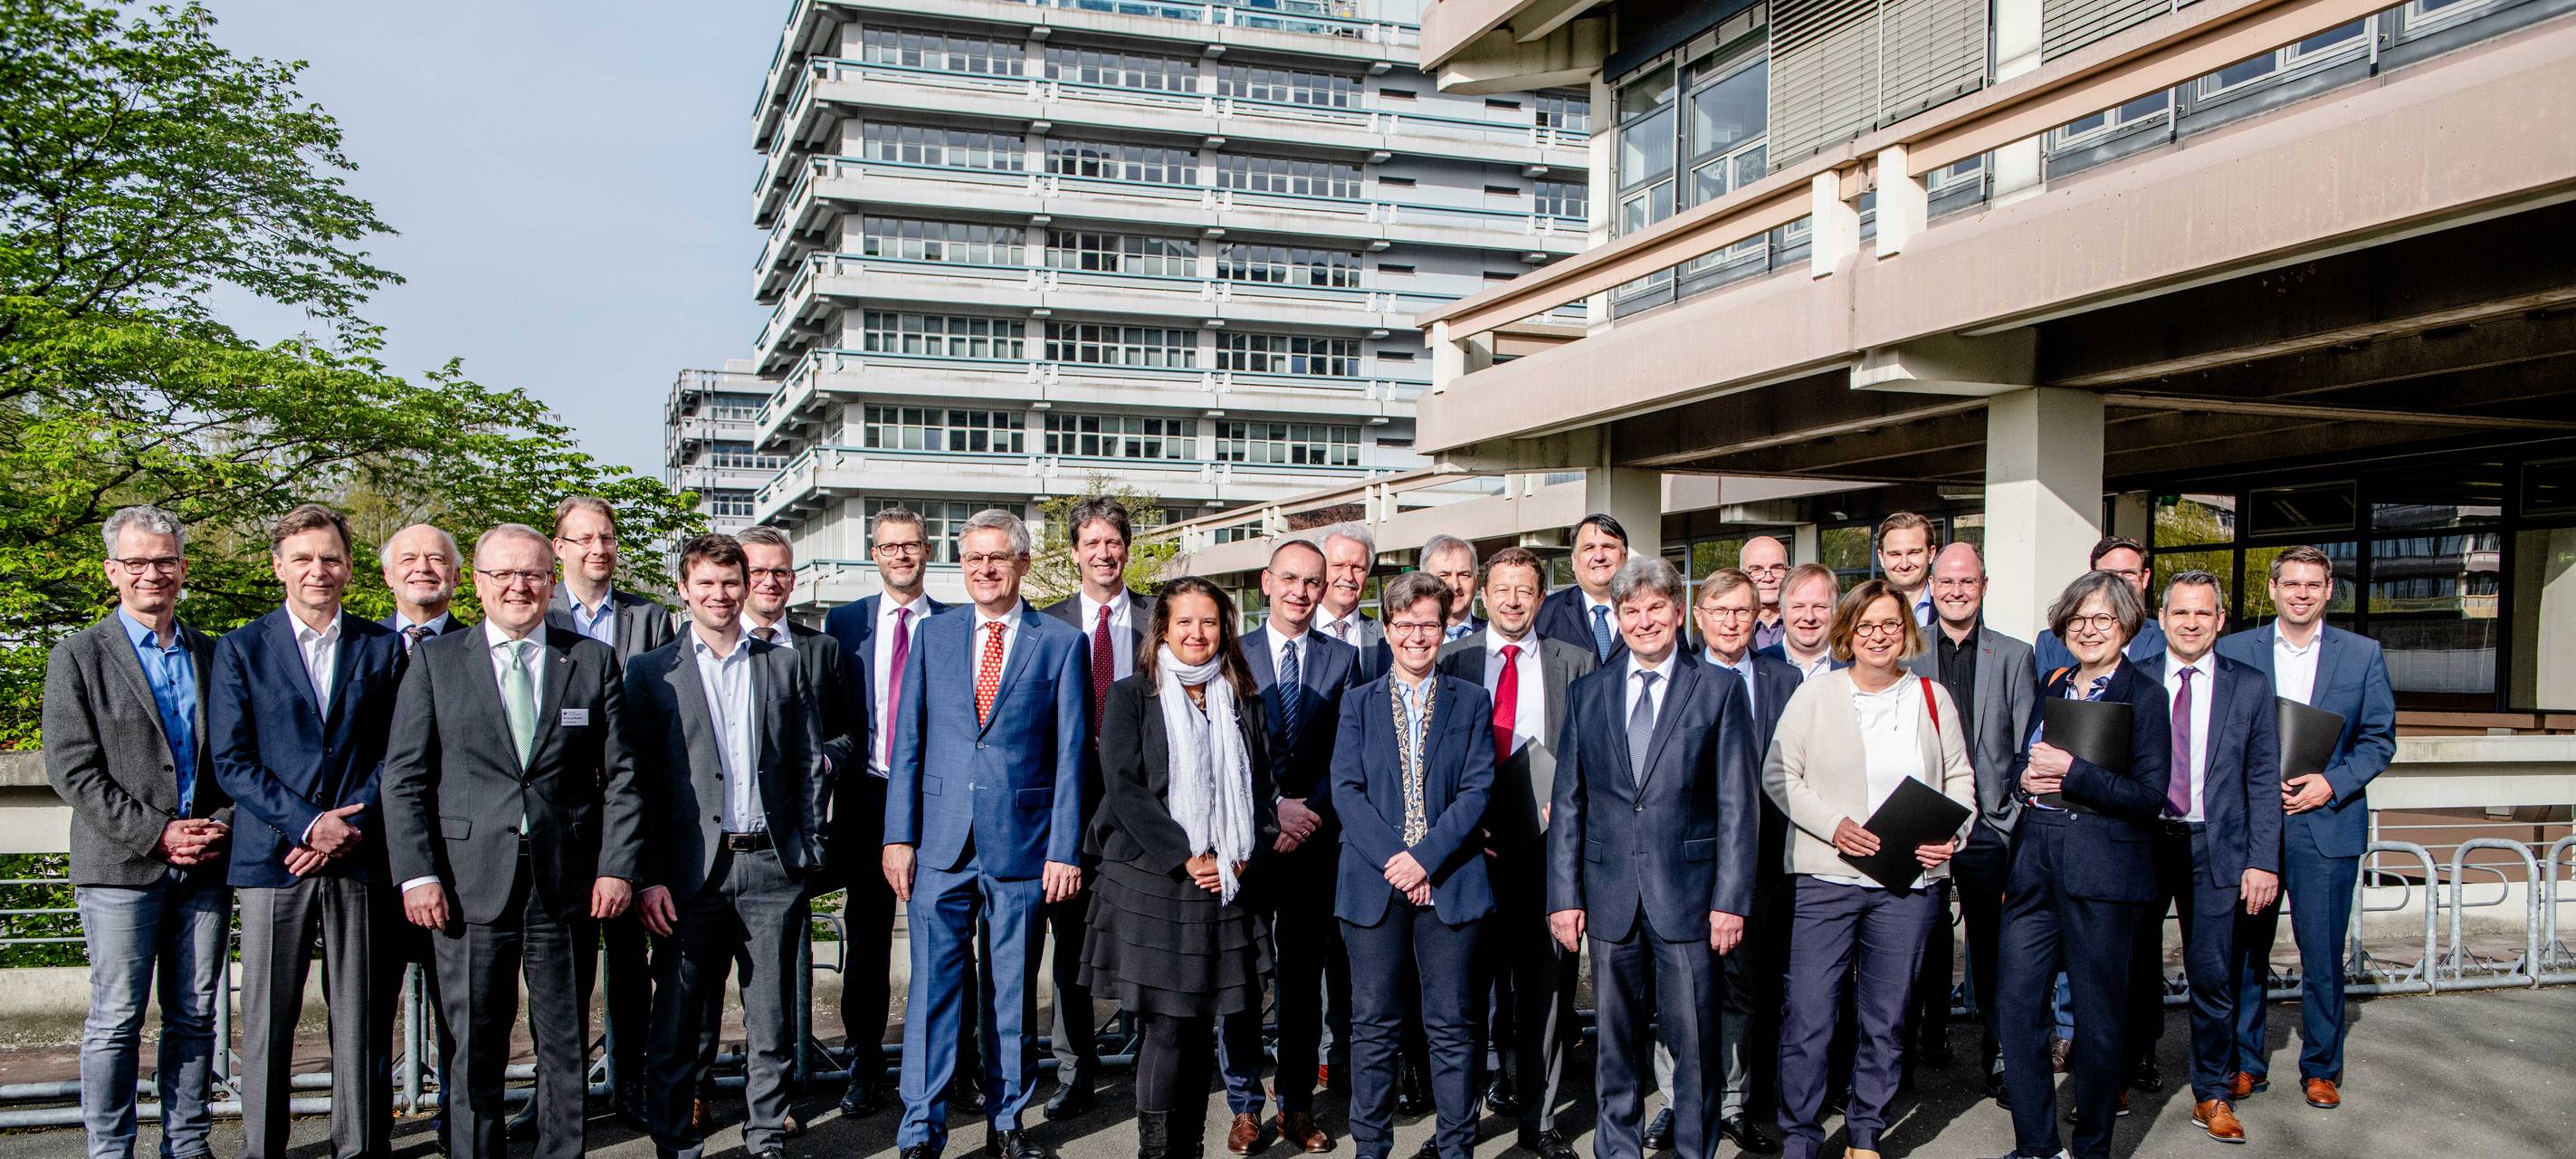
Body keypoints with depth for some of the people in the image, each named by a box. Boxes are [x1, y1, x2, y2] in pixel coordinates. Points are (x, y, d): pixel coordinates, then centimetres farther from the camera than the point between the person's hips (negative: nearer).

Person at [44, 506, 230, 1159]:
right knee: (116, 1020, 1)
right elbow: (72, 772, -6)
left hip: (207, 864, 4)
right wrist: (156, 833, -13)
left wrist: (221, 824, -4)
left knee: (195, 1018, 9)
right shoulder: (78, 657, 1)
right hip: (122, 867, -3)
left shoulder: (213, 656, 13)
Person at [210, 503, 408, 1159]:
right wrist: (306, 823, -11)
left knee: (363, 1024, 4)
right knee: (266, 1025, 4)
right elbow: (231, 761, 0)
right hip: (274, 859, 0)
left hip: (362, 859, 1)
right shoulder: (240, 650, 6)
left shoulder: (383, 649, 9)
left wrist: (351, 825, -9)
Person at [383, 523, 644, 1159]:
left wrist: (617, 867, -3)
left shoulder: (594, 660, 7)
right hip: (469, 885, -1)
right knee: (474, 1055, 6)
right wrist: (417, 874, -7)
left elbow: (620, 777, 5)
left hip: (568, 887, 1)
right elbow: (404, 778, 2)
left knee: (566, 1051, 9)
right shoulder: (434, 660, 5)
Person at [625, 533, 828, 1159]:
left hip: (772, 866, 1)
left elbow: (809, 761, 11)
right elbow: (639, 780, 1)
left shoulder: (783, 663, 10)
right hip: (693, 870, -1)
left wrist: (810, 845, 4)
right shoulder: (652, 672, 5)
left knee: (771, 1019, 8)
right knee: (680, 1023, 4)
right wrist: (648, 875, -6)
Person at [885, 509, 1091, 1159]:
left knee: (1014, 992, 9)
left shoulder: (1062, 644, 3)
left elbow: (1071, 756, 0)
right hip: (941, 843, 1)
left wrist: (1065, 850, -5)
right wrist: (899, 836, 0)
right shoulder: (933, 637, 9)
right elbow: (907, 743, 8)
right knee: (933, 988, 1)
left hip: (1022, 844, -1)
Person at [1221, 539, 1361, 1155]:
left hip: (1315, 837, 1)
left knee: (1305, 975, 8)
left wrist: (1312, 811, -10)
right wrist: (1274, 808, -10)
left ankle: (1298, 1104, 19)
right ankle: (1245, 1107, 14)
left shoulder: (1343, 658, 7)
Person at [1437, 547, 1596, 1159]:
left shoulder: (1575, 663, 7)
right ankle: (1497, 1077, 26)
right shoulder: (1450, 659, 7)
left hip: (1548, 840, 0)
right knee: (1479, 972, 8)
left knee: (1547, 979, 4)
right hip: (1473, 839, 0)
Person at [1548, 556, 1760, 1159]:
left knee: (1695, 1042, 3)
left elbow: (1737, 804, -1)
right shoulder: (1586, 694, 9)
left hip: (1687, 895, -2)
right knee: (1615, 1042, 10)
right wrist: (1564, 895, 3)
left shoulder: (1720, 691, 3)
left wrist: (1731, 899, -7)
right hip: (1610, 897, 2)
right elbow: (1567, 803, 9)